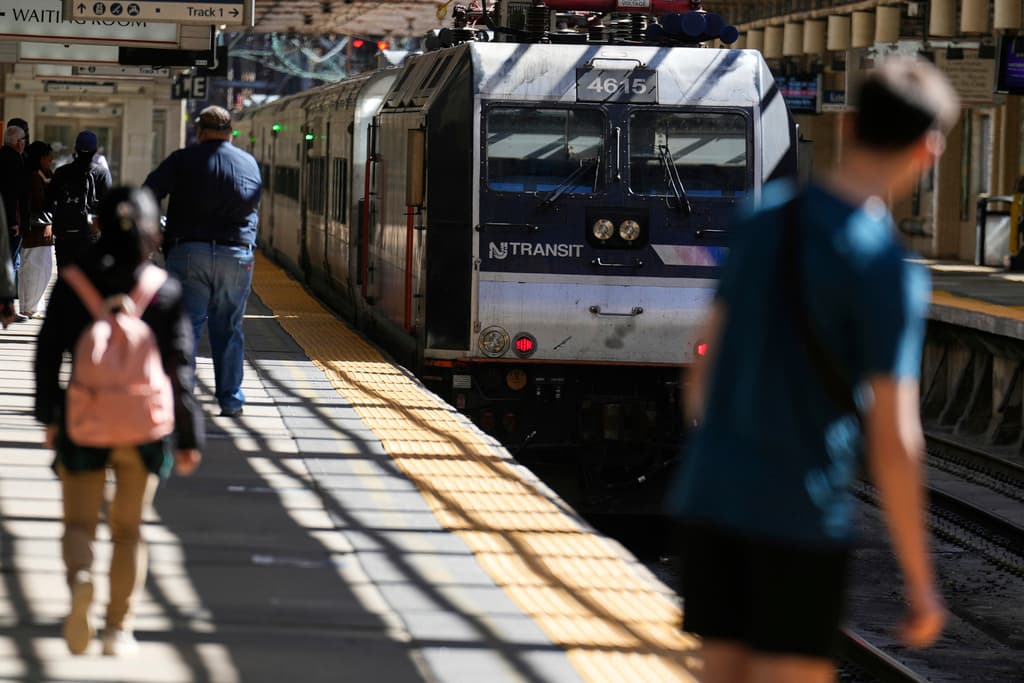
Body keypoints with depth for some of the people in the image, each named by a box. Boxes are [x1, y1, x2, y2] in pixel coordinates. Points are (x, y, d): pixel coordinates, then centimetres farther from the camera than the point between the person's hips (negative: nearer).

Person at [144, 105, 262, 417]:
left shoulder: (182, 160, 2)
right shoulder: (250, 164, 11)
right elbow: (254, 208, 16)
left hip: (187, 252, -2)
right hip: (237, 255, 2)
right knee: (228, 330, 9)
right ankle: (230, 400, 12)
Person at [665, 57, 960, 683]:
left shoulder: (764, 219, 5)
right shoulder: (890, 274, -14)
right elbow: (892, 441, -15)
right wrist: (920, 580, -7)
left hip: (712, 493, 6)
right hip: (800, 513, -6)